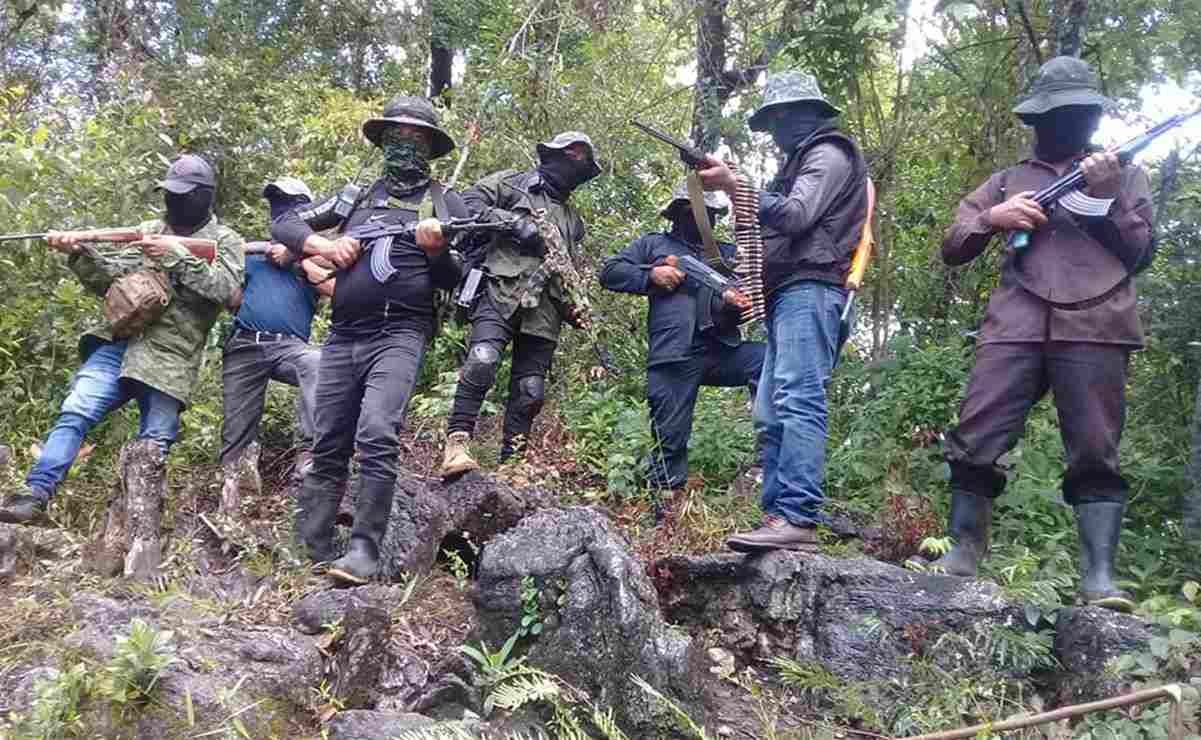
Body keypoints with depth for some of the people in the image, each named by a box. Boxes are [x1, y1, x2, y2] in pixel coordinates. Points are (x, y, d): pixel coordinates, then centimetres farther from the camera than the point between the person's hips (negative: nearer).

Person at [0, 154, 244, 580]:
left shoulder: (225, 240, 5)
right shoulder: (152, 231, 16)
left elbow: (224, 289, -12)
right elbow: (112, 278, 12)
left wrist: (177, 255, -17)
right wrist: (80, 253, -6)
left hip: (171, 358, -4)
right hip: (121, 340, 4)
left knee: (152, 447, -2)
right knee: (75, 412, -12)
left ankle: (144, 541, 4)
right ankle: (35, 495, -7)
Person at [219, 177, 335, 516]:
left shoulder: (313, 256, 16)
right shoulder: (254, 252, 22)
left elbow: (336, 289, -3)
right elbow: (231, 300, 16)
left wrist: (296, 259, -4)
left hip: (289, 345, -2)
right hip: (243, 346, 3)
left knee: (316, 362, -37)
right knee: (236, 434, -3)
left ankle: (309, 455, -38)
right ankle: (230, 504, 5)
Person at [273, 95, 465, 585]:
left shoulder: (446, 203, 11)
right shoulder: (358, 195, 20)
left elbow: (457, 280, 7)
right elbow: (284, 224, 20)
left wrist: (435, 251, -12)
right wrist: (323, 244, 1)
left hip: (399, 335, -4)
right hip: (343, 337, 4)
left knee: (377, 438, -22)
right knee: (327, 449, 5)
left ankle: (364, 552, -18)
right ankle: (306, 553, 12)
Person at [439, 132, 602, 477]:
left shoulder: (574, 220, 29)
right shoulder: (511, 182, 13)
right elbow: (469, 204, 0)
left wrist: (573, 306, 10)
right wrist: (515, 223, -10)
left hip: (544, 309, 6)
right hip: (501, 293, -5)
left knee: (530, 391, 1)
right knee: (483, 361, -27)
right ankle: (457, 442, -24)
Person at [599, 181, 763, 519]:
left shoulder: (728, 253, 27)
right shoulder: (652, 244, 21)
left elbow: (750, 288, 13)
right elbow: (609, 272, 13)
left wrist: (734, 301, -12)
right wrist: (650, 275, -3)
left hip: (722, 350, 2)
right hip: (673, 356, -2)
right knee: (670, 438, -7)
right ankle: (663, 508, 4)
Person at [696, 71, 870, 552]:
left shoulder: (829, 153, 2)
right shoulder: (802, 160, 31)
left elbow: (795, 217, -13)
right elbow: (771, 229, 25)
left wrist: (734, 185, -9)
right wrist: (734, 192, 15)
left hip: (809, 290, -10)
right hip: (789, 295, 10)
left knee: (798, 400, -20)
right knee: (771, 414, 3)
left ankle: (798, 519, -27)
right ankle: (777, 518, 2)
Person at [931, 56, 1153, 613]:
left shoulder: (1125, 175, 23)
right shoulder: (1007, 180, 25)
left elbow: (1141, 254, 13)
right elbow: (951, 247, 17)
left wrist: (1108, 197, -1)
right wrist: (992, 218, -3)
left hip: (1095, 327, -1)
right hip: (1015, 325, 1)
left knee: (1096, 454, -6)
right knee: (974, 441, -8)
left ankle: (1099, 576, -7)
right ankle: (963, 552, 1)